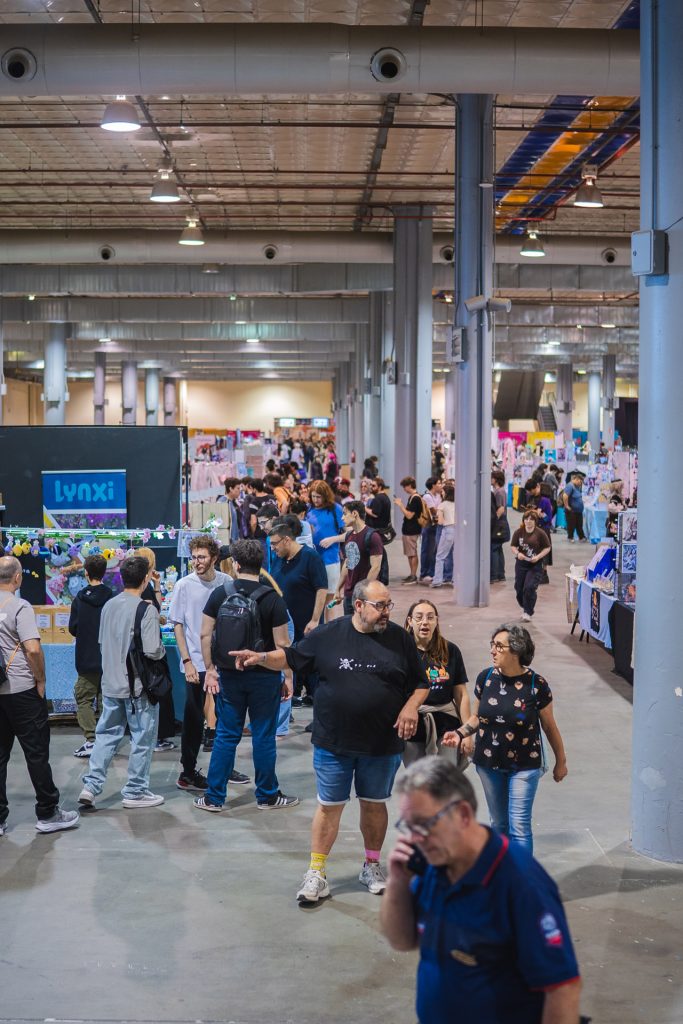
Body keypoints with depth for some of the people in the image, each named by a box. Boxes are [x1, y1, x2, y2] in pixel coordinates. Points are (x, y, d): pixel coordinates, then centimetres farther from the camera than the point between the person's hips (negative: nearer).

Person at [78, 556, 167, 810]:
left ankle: (91, 786, 7)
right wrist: (162, 649, 0)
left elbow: (102, 642, 12)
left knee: (106, 734, 14)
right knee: (142, 739, 6)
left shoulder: (109, 606, 4)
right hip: (138, 685, -6)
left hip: (111, 684, 6)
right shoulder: (146, 609, -16)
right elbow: (152, 651, -21)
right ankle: (135, 791, 13)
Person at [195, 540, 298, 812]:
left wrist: (210, 669, 8)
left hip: (228, 676, 3)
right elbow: (282, 643, -10)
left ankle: (214, 797, 15)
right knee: (263, 737, 8)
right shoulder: (272, 599, -10)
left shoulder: (219, 595, -3)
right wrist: (288, 677, 0)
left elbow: (205, 634, -1)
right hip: (264, 677, -2)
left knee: (226, 735, 11)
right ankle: (268, 796, 18)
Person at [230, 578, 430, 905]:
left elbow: (420, 683, 7)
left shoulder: (400, 639, 0)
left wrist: (411, 707, -11)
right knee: (329, 806, 5)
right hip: (333, 742, -1)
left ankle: (372, 866, 33)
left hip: (382, 744, 1)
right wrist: (261, 657, -12)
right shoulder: (329, 635, -3)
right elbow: (291, 657, 5)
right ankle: (316, 874, 15)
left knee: (374, 804, 14)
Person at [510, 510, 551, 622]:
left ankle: (528, 613, -1)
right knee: (519, 588, 9)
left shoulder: (540, 533, -6)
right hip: (521, 564, 3)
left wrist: (538, 557, -15)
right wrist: (517, 553, -14)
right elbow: (512, 546, 7)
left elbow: (547, 548, 0)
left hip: (535, 565, -3)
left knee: (529, 587, -14)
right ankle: (524, 607, 36)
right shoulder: (518, 532, 2)